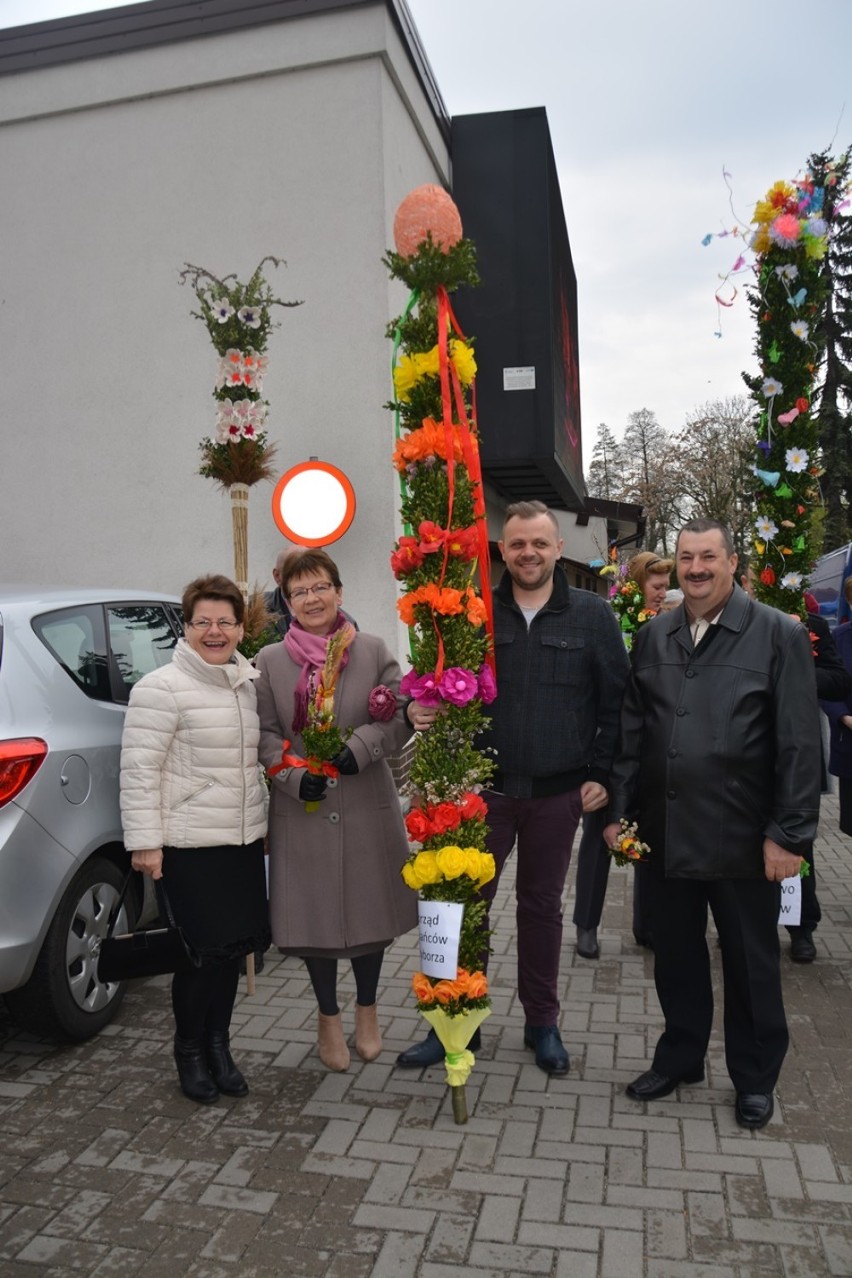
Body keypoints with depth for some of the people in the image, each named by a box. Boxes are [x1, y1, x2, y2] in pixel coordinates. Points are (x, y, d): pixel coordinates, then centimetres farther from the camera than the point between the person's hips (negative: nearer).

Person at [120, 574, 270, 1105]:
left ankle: (218, 1044, 32)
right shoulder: (162, 688, -11)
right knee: (203, 951, 1)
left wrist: (265, 817, 20)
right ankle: (190, 1050, 24)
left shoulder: (251, 682, 10)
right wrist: (145, 841, -16)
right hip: (189, 845, -6)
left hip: (245, 840, 6)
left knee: (233, 946, 13)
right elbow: (139, 770, -13)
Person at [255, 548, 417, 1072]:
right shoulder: (269, 661, 2)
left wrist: (360, 747, -19)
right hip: (302, 809, 0)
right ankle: (329, 1018, 32)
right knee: (315, 914, 9)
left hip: (368, 807, 0)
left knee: (371, 908, 12)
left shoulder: (374, 650, 1)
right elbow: (264, 734, 0)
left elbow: (401, 720, -2)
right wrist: (294, 776, -15)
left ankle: (367, 1010, 36)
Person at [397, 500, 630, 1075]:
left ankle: (543, 1021, 32)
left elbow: (616, 701, -1)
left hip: (557, 792, 0)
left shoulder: (592, 614, -1)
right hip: (484, 787, 1)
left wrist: (602, 775, -5)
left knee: (542, 905, 14)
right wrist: (422, 710, -18)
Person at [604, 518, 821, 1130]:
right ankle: (680, 1057, 38)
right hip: (666, 833, 4)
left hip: (743, 838, -3)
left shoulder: (779, 635, -7)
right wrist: (620, 811, 7)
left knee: (751, 963, 13)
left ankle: (755, 1078, 34)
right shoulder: (654, 636, 7)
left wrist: (789, 833, -11)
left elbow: (799, 744, -8)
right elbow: (632, 730, 9)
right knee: (676, 955, 18)